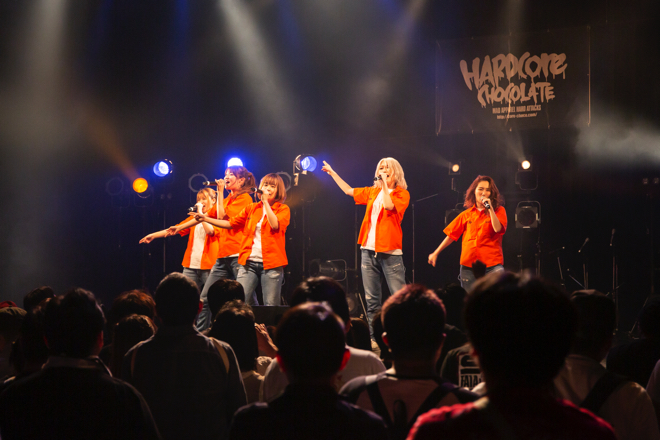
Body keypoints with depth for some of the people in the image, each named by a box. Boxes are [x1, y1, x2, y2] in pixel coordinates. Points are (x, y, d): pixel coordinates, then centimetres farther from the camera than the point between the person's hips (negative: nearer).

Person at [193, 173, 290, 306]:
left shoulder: (283, 209, 3)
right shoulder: (251, 208, 15)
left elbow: (275, 225, -16)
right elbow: (231, 223, 18)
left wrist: (266, 201, -13)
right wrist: (205, 218, 13)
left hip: (271, 264, -4)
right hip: (249, 262, 4)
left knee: (271, 308, -4)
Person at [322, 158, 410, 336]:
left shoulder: (402, 194, 0)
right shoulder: (372, 192, 16)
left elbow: (389, 205, -19)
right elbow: (349, 190, 29)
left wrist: (386, 183, -13)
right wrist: (333, 173, 34)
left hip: (390, 252, -5)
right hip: (369, 250, 5)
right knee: (371, 299, 6)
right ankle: (374, 337, 10)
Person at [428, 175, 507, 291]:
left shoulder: (499, 211, 6)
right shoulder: (467, 214, 12)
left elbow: (497, 228, -13)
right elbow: (451, 235, 17)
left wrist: (490, 208, -12)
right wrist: (435, 253, 17)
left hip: (492, 264, -3)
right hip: (468, 264, 3)